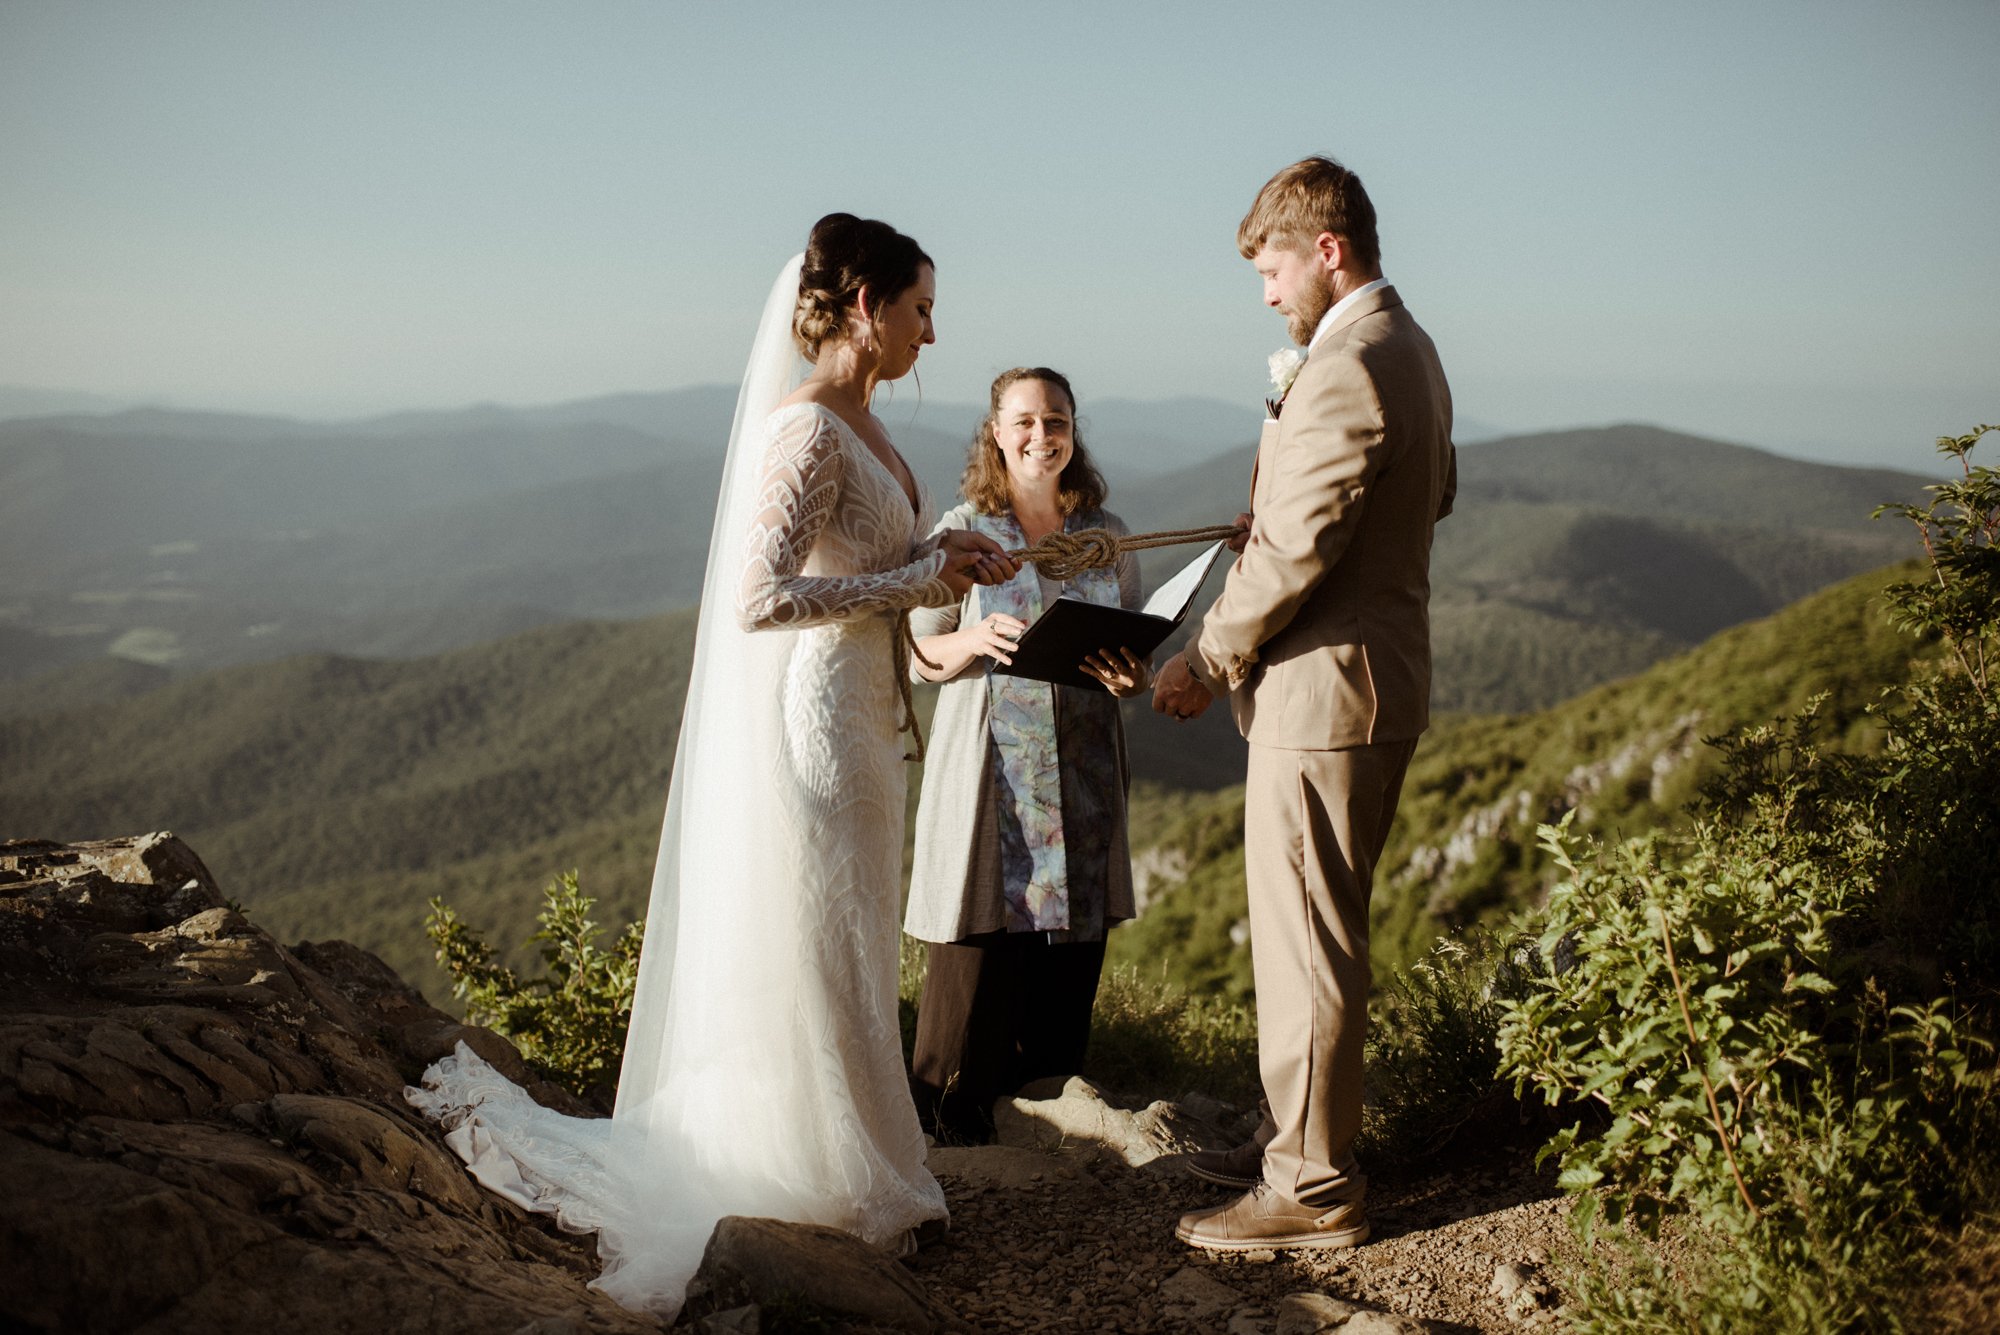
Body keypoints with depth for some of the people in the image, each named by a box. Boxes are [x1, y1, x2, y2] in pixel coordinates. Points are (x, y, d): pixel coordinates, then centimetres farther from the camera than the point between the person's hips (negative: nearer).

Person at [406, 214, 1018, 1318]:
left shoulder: (859, 423, 11)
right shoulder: (806, 430, -19)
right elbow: (760, 598, -26)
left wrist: (941, 558, 6)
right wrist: (911, 583, -18)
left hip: (853, 715, 10)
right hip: (812, 718, -10)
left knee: (843, 957, 18)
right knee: (816, 964, 3)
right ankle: (827, 1192, 19)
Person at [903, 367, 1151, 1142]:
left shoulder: (1106, 535, 7)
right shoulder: (962, 533, -1)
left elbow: (1137, 651, 13)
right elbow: (920, 656, 1)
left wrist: (1131, 677, -10)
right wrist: (974, 640, -19)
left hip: (1082, 767, 3)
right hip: (989, 765, -3)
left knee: (1073, 933, 5)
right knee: (981, 932, -4)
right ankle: (954, 1100, 12)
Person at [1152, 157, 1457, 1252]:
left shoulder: (1344, 372, -21)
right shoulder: (1409, 349, 13)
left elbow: (1290, 557, -23)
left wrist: (1204, 665, -12)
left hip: (1323, 689, -11)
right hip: (1380, 676, 11)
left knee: (1306, 942, -1)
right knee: (1314, 929, 19)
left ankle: (1312, 1188, 10)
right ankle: (1299, 1135, 32)